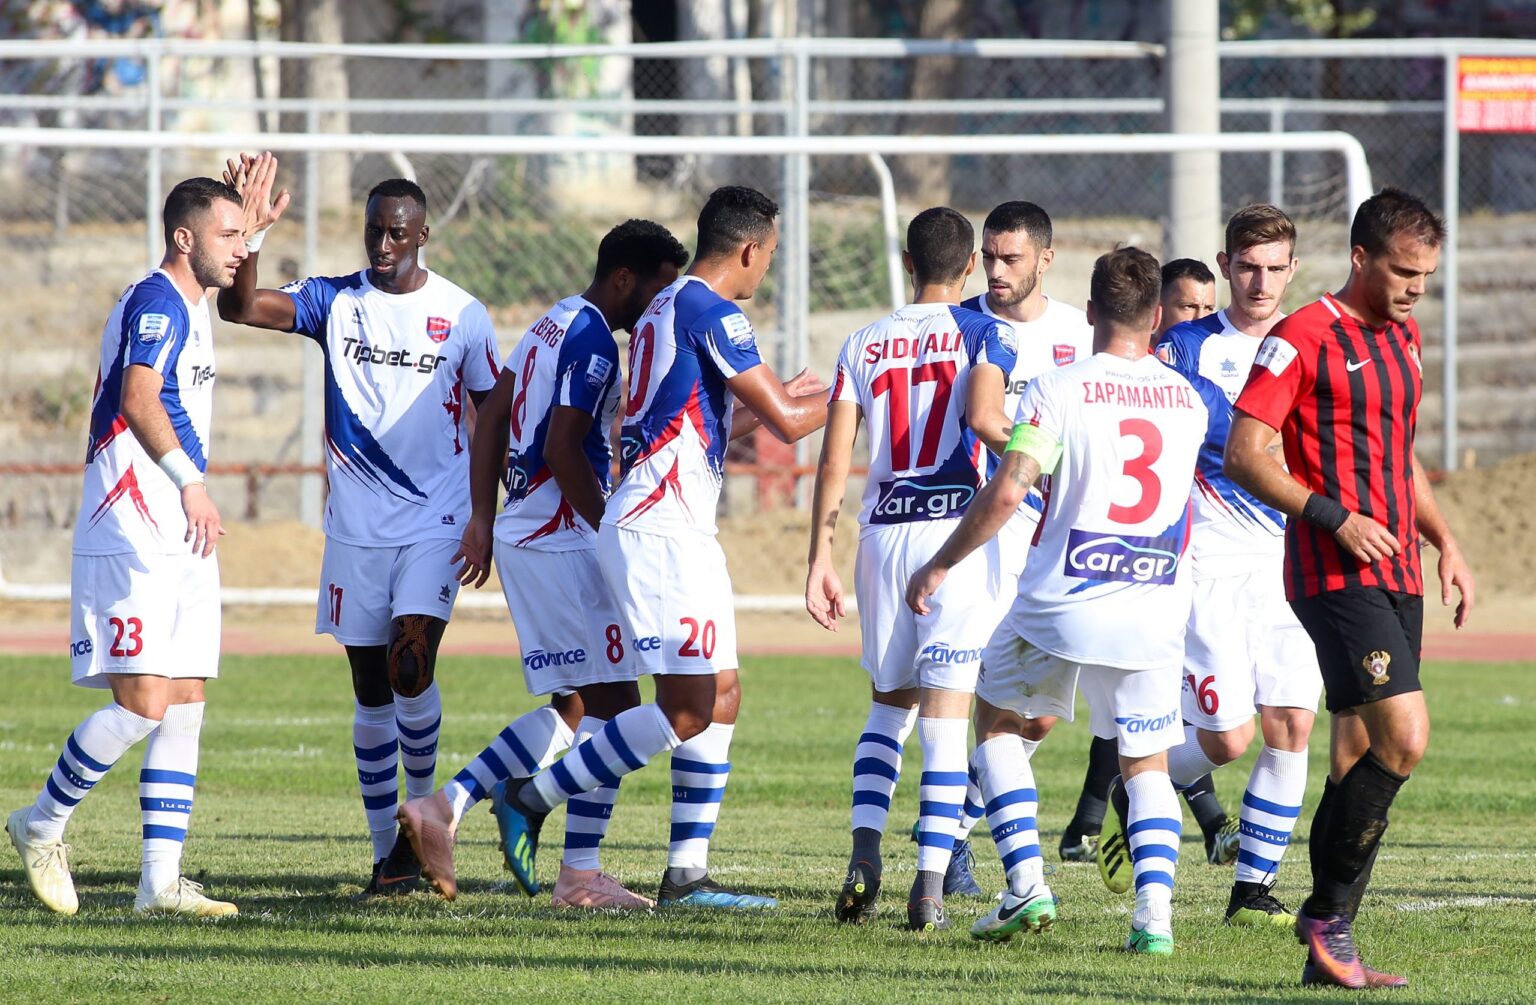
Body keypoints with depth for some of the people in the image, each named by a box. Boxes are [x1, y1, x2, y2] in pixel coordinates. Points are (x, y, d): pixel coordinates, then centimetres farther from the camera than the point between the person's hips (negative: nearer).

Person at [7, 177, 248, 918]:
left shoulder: (190, 307, 19)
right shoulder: (156, 301, -12)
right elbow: (138, 398, -27)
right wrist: (190, 481, -37)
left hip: (181, 544, 10)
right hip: (132, 541, -10)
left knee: (185, 710, 4)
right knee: (142, 704, -13)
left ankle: (160, 882, 4)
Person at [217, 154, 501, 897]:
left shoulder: (462, 315, 1)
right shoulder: (335, 302, 3)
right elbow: (241, 308, -11)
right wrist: (249, 237, -28)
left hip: (437, 523, -2)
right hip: (357, 528, 2)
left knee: (411, 664, -18)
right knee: (371, 689, 5)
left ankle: (423, 813, 4)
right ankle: (388, 852, 12)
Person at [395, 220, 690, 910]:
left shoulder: (552, 326, 16)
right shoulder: (594, 342, -13)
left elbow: (490, 419, 18)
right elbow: (563, 449, -20)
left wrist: (483, 518, 18)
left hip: (521, 535, 10)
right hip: (563, 538, -10)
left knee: (572, 708, 13)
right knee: (611, 703, -5)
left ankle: (443, 807, 5)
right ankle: (579, 876, -6)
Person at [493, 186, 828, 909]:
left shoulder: (664, 309, 18)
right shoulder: (709, 310, -11)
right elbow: (786, 422, -13)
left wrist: (775, 401, 35)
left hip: (682, 533, 10)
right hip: (660, 529, -10)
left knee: (719, 698, 8)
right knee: (686, 709, -12)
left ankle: (687, 874, 6)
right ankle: (533, 801, -5)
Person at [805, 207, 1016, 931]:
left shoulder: (863, 346, 12)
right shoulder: (982, 334, 1)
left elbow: (833, 463, 6)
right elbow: (983, 416, -19)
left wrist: (819, 561, 8)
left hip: (883, 534, 3)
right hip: (957, 526, -3)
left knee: (889, 706, 19)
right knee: (946, 716, -2)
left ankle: (863, 860, 3)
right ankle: (931, 885, -9)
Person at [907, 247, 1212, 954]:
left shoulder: (1057, 390, -8)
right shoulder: (1188, 402, 7)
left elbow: (1004, 496, -14)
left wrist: (938, 567, -3)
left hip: (1060, 603, -3)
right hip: (1155, 611, 3)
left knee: (999, 722, 19)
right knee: (1147, 763, 14)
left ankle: (1026, 883, 5)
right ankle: (1154, 911, -7)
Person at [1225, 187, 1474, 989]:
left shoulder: (1403, 338, 17)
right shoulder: (1303, 338, -9)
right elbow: (1243, 455, -13)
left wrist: (1442, 540, 18)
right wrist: (1337, 518, -19)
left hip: (1396, 576, 8)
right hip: (1334, 578, -8)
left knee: (1361, 757, 7)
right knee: (1404, 737, -18)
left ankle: (1329, 951, 10)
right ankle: (1328, 912, -6)